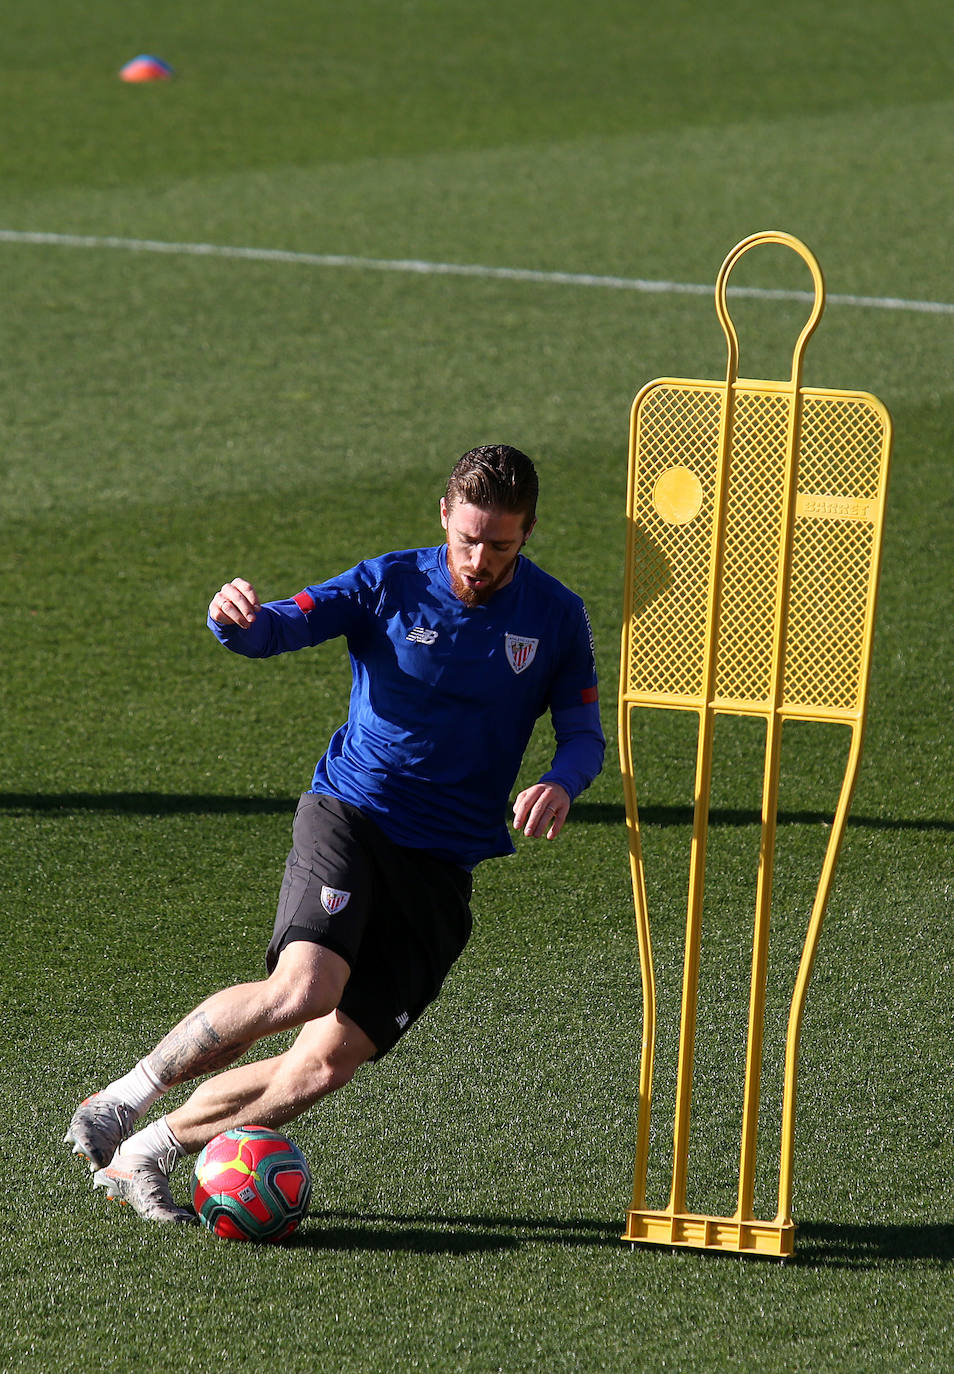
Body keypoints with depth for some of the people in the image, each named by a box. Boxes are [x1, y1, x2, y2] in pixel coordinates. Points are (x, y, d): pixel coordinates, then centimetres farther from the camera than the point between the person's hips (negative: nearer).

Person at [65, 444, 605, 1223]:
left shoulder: (556, 616, 3)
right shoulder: (392, 585, -3)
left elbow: (586, 733, 5)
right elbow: (277, 630, -11)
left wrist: (561, 783, -19)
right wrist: (235, 617, -36)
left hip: (443, 865, 3)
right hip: (352, 812, -3)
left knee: (331, 1060, -9)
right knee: (303, 990, -30)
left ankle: (149, 1152, 9)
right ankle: (124, 1101, -11)